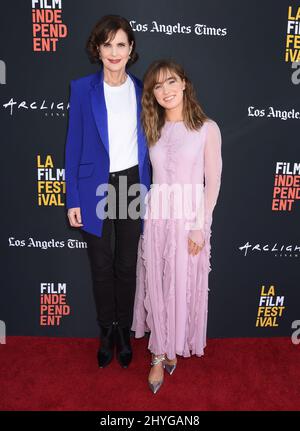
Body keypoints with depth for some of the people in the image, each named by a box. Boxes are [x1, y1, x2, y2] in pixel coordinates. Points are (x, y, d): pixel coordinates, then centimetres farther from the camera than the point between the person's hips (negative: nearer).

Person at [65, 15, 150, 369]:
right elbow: (74, 145, -3)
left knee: (127, 265, 12)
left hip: (132, 184, 2)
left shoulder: (141, 90, 3)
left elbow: (145, 143, 8)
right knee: (101, 266, 12)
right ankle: (106, 332, 33)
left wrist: (148, 191, 5)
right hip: (96, 187, -1)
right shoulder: (82, 88, -3)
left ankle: (124, 331, 33)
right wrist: (73, 200, -6)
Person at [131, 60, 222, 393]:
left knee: (183, 285, 8)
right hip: (156, 216, 3)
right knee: (156, 284, 8)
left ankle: (173, 347, 32)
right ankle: (160, 354, 25)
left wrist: (200, 226, -11)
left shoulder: (207, 128, -4)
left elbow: (213, 181, -6)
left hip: (189, 216, -3)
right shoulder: (152, 129, 8)